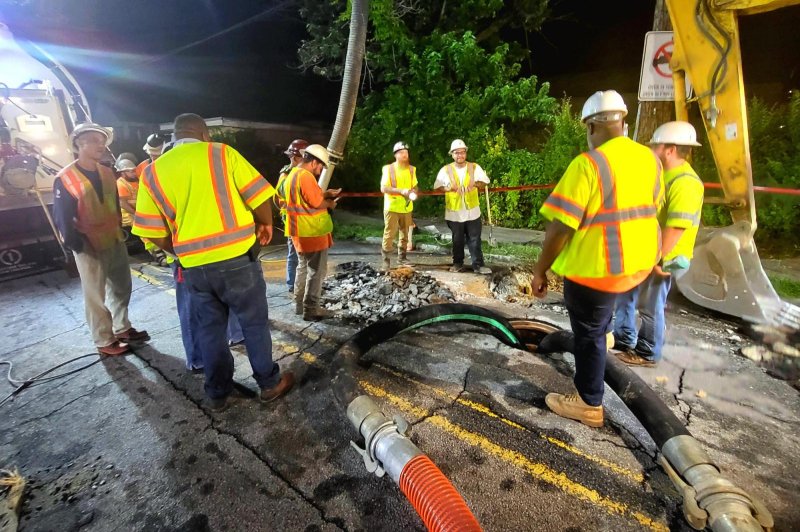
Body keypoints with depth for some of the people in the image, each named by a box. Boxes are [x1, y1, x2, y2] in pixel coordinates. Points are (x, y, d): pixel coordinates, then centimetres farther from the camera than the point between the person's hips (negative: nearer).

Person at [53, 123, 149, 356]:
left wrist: (119, 231, 11)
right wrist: (78, 246, -13)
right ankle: (104, 341, 17)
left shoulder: (107, 173, 6)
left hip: (115, 242, 6)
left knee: (122, 288, 15)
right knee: (96, 296, 5)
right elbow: (62, 219, -11)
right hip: (89, 248, -6)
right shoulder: (65, 179, -12)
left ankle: (122, 329, 31)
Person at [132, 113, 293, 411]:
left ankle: (217, 394, 32)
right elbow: (259, 197, -7)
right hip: (237, 259, -3)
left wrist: (183, 252, 19)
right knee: (254, 323, 12)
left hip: (194, 268, 3)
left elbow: (153, 233, 4)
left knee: (209, 331, 17)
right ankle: (269, 383, 26)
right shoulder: (221, 153, -3)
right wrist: (265, 224, 12)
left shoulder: (153, 172, 6)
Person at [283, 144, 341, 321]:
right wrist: (330, 203, -4)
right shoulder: (306, 176, -18)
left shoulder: (292, 174, 14)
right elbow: (316, 203, -22)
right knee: (316, 270, -2)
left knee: (304, 267, 18)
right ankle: (311, 309, 2)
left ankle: (300, 304, 26)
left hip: (300, 231, 10)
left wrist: (325, 194, 11)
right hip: (312, 232, -10)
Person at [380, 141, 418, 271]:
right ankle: (386, 260, 2)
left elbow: (415, 186, 15)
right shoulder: (388, 168, -7)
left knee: (405, 233, 12)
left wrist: (413, 193, -10)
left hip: (407, 207, 5)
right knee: (389, 234, -5)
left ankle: (402, 257, 25)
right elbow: (383, 188, -13)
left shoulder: (411, 169, 8)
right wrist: (401, 191, -23)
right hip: (392, 207, -5)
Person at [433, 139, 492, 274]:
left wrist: (475, 183, -25)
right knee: (457, 240, 11)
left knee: (475, 239, 3)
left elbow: (485, 181, -3)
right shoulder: (446, 170, 0)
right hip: (454, 212, 0)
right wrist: (449, 187, -23)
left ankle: (478, 265, 8)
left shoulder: (474, 167, 3)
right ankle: (458, 263, 24)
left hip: (472, 211, 0)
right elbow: (437, 187, -4)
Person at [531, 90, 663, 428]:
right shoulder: (650, 159, 3)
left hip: (596, 267, -8)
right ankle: (605, 331, 53)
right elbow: (651, 210, 16)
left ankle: (589, 405, 26)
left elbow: (561, 227, -24)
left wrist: (541, 270, -13)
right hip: (639, 261, 8)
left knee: (588, 334, 8)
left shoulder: (588, 164, -21)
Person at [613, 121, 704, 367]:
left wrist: (659, 259, -23)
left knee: (651, 307, 3)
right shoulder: (666, 176, 12)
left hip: (662, 258, -10)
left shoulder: (685, 182, -20)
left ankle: (647, 354, 20)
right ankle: (624, 339, 34)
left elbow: (677, 226, -25)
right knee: (625, 295, 18)